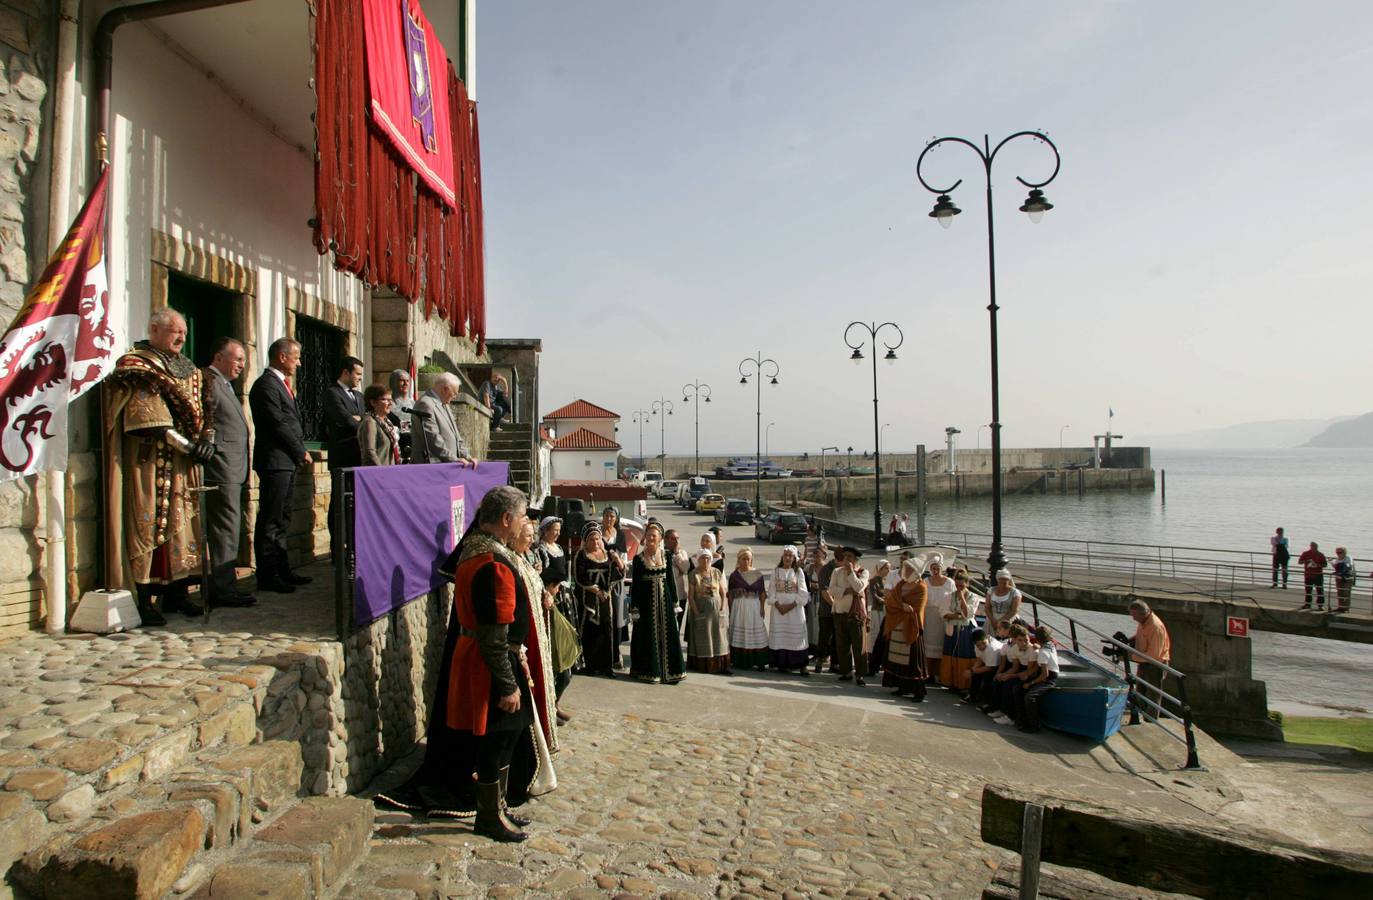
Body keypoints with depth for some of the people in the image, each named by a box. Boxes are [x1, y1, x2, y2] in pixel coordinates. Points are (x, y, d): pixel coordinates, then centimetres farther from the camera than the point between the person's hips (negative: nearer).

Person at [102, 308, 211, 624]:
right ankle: (144, 599, -3)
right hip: (149, 462, -6)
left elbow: (198, 413, 15)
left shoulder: (188, 370, 17)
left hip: (183, 466, 7)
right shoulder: (137, 366, -4)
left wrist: (206, 441, -4)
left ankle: (176, 591, 12)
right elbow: (150, 420, -13)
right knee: (148, 523, -6)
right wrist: (188, 446, -17)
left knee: (182, 524, 6)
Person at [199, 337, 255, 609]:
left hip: (232, 471, 10)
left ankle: (224, 584, 21)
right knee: (226, 528, -7)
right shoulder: (209, 381, -10)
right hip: (221, 469, -10)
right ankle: (221, 589, -2)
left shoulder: (225, 385, 22)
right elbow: (204, 423, -19)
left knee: (227, 529, 14)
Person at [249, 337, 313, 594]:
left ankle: (282, 570, 21)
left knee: (281, 520, 14)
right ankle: (268, 576, 0)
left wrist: (299, 452, 7)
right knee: (270, 520, -5)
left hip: (287, 461, 10)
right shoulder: (266, 385, -12)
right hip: (275, 460, -10)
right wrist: (301, 452, -9)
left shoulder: (280, 384, 19)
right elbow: (279, 425, -17)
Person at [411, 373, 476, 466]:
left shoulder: (443, 404, 20)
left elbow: (455, 435, 21)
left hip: (448, 467, 9)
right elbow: (432, 439, -19)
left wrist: (467, 456, 9)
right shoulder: (425, 404, -12)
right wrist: (454, 459, -19)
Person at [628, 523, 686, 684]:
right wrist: (634, 608, -7)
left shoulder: (666, 556, 6)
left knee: (667, 635, 4)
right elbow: (635, 584, -3)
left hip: (664, 599, 3)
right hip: (646, 600, -3)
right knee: (648, 636, 2)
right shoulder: (638, 558, -2)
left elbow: (671, 579, 8)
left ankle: (667, 671, 12)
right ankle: (649, 671, 11)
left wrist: (675, 602, 5)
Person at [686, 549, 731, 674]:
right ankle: (703, 666, 9)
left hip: (717, 609, 3)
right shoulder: (694, 574, -4)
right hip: (701, 609, -3)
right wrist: (696, 612, -13)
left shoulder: (717, 572, 5)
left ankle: (722, 665, 3)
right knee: (702, 639, 2)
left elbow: (723, 592, 6)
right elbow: (690, 595, -6)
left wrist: (723, 608, -5)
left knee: (719, 637, 1)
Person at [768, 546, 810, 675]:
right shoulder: (776, 571, 6)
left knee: (797, 634, -4)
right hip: (779, 608, 1)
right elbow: (772, 590, 2)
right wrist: (778, 605, -11)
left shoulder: (798, 572, 3)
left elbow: (802, 592, -2)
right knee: (779, 634, 1)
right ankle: (782, 664, 9)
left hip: (795, 607, -1)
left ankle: (801, 665, -2)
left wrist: (791, 605, -12)